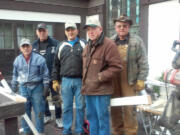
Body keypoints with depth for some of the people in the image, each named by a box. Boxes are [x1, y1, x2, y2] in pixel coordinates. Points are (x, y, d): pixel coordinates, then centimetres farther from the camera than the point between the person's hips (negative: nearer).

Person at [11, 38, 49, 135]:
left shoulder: (39, 59, -6)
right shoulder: (17, 60, 5)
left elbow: (45, 75, -2)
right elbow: (15, 75, 16)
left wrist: (46, 89, -4)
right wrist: (14, 88, 16)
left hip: (37, 88, -3)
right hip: (23, 88, 3)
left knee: (39, 111, 3)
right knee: (24, 112, 9)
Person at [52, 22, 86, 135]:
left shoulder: (83, 44, 3)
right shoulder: (62, 46, 12)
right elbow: (56, 65, 14)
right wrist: (55, 80, 9)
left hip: (80, 80, -2)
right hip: (66, 81, 2)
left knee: (80, 107, 5)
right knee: (66, 107, 8)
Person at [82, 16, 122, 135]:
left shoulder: (109, 45, -13)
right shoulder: (88, 46, 14)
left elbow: (116, 67, -18)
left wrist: (100, 77, -19)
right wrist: (85, 83, 15)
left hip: (101, 91, -8)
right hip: (88, 90, 8)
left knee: (103, 118, 2)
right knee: (91, 117, 19)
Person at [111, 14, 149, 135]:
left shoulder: (137, 41, 1)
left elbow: (143, 63, -2)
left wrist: (141, 80, -8)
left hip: (129, 81, -3)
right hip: (113, 80, 4)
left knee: (129, 109, -3)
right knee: (115, 108, 11)